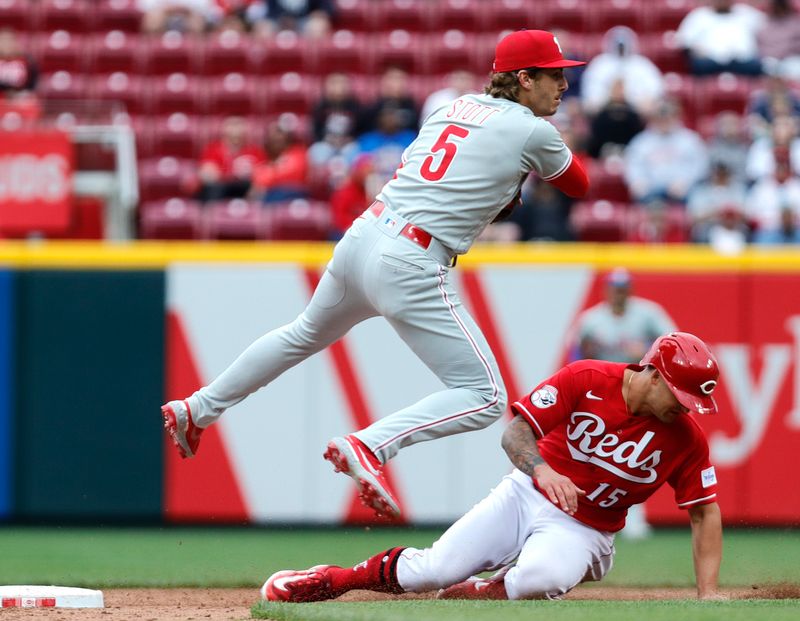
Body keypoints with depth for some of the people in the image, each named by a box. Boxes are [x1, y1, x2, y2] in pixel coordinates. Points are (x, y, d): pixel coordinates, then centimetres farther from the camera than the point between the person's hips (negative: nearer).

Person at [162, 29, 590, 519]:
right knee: (485, 398, -6)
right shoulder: (532, 131, -5)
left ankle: (197, 410, 43)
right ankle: (369, 447, -23)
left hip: (361, 238, 8)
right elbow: (580, 186, 13)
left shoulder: (455, 108, 16)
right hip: (410, 270, -8)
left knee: (307, 334, 34)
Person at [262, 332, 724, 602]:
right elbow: (515, 432, -15)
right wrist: (542, 469, -37)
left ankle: (479, 594, -7)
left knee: (540, 578, -37)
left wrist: (708, 593, -12)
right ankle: (334, 578, 14)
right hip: (526, 494, 1)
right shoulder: (585, 381, -15)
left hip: (582, 530, -1)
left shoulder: (687, 436, -12)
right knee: (433, 570, -10)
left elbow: (706, 512, -4)